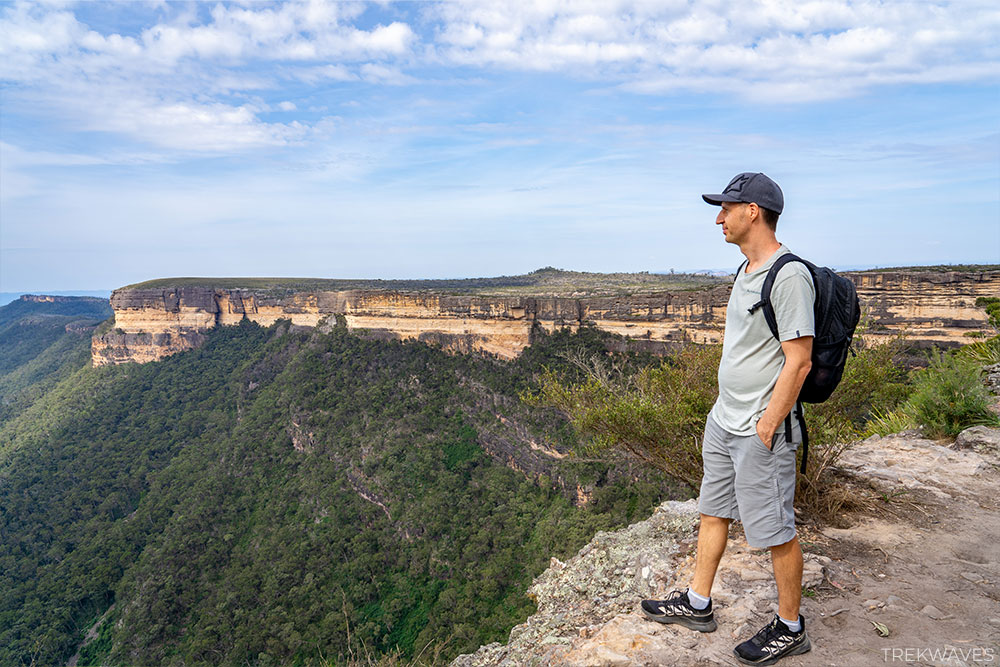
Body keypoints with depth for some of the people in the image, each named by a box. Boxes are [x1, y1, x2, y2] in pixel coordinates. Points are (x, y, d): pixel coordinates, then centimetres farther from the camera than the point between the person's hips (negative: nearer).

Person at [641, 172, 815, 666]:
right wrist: (729, 411, 18)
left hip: (761, 430, -9)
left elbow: (798, 361, -20)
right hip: (723, 421, 9)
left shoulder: (789, 275, -18)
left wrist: (766, 427, -19)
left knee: (776, 532, 6)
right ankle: (697, 605, 34)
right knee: (713, 512, 18)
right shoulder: (745, 271, 12)